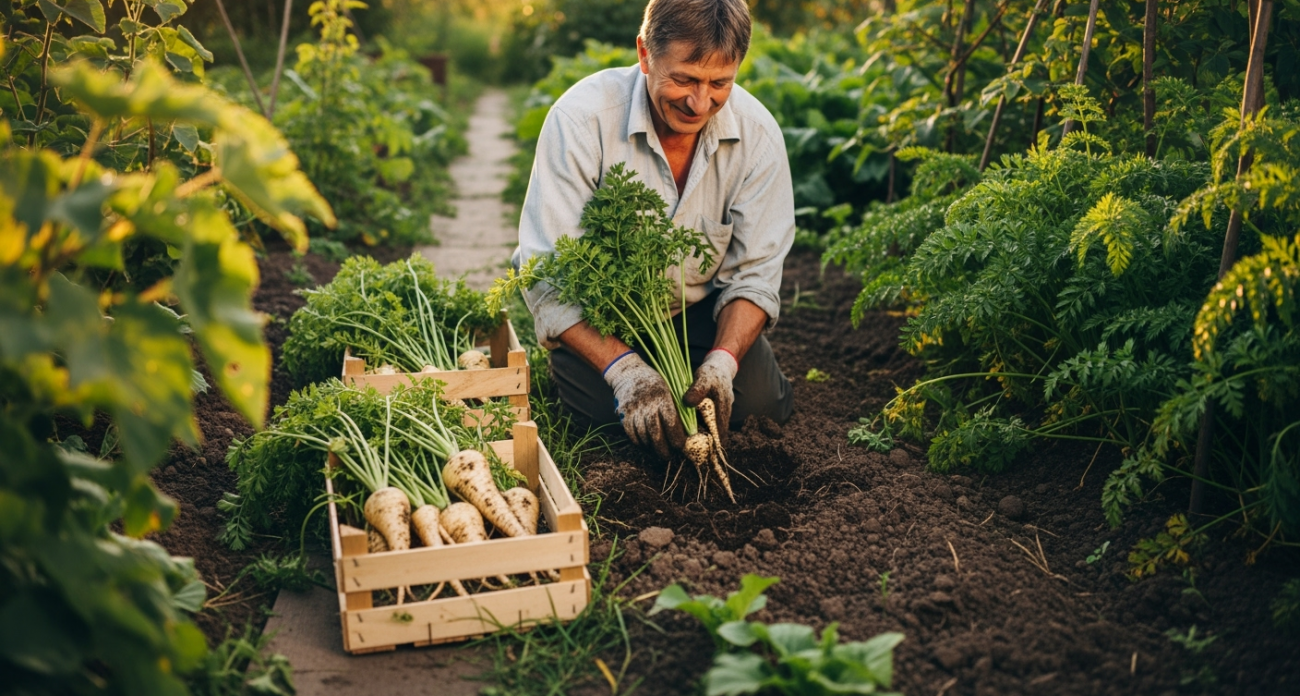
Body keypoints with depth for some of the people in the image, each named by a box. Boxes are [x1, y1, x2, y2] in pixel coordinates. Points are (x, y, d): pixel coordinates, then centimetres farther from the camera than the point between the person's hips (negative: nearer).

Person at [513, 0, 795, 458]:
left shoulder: (758, 133, -17)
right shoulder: (582, 118, -28)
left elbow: (755, 273, -13)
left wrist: (724, 360, -31)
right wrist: (623, 368, -41)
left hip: (698, 307, 2)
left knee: (755, 397, -17)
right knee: (602, 409, -22)